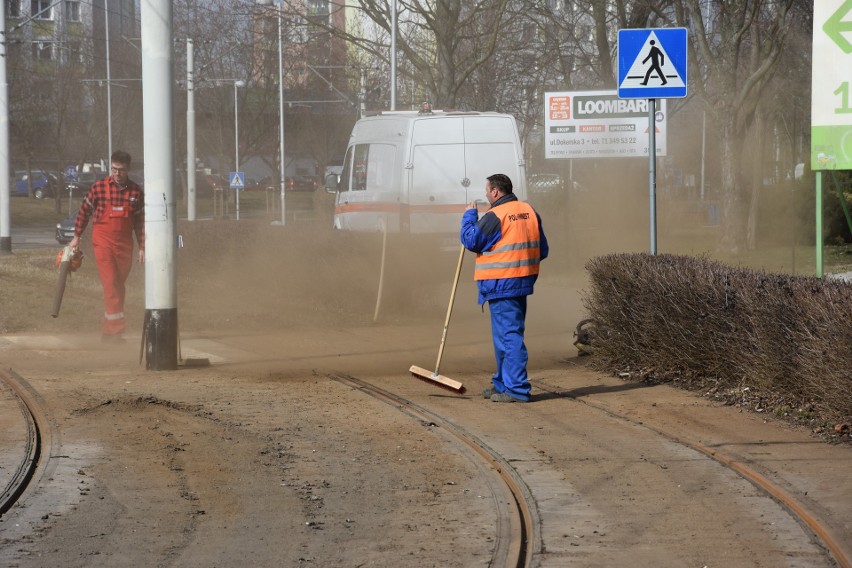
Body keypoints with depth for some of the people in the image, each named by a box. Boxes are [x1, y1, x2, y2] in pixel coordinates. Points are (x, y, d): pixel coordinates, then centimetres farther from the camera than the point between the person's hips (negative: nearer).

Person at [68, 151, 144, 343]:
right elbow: (85, 211, 5)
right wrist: (77, 237, 7)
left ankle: (107, 331, 15)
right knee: (110, 285, -12)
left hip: (125, 244, 3)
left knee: (118, 288, 7)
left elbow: (140, 222, 7)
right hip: (103, 243, -3)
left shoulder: (136, 192, 2)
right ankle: (116, 330, -16)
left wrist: (142, 248, 4)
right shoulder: (99, 187, -4)